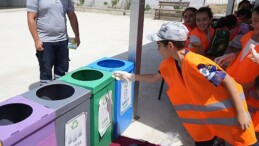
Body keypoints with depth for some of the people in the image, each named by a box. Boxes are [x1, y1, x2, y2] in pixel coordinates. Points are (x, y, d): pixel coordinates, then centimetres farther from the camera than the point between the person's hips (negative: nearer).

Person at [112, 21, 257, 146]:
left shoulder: (197, 63, -32)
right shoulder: (169, 63, -8)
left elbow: (228, 81, -25)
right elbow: (155, 77, 11)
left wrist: (241, 113, -21)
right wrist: (130, 76, 8)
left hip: (227, 110, -6)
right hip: (203, 113, 7)